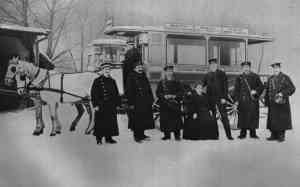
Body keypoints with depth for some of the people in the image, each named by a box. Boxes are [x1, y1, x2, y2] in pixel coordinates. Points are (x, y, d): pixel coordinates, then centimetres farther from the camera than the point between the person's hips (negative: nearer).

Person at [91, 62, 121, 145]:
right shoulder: (97, 81, -1)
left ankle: (109, 137, 15)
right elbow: (93, 94, -5)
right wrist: (95, 105, -11)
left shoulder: (112, 81, 13)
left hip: (111, 107, 5)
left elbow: (116, 94, 16)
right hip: (101, 106, -4)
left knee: (111, 122, 6)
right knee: (100, 122, -2)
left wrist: (117, 103, 8)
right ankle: (99, 138, 7)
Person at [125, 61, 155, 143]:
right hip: (136, 104, -7)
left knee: (144, 120, 9)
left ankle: (141, 135, 20)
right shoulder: (131, 78, -6)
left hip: (146, 103, 7)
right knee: (137, 120, -4)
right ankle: (137, 136, 5)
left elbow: (149, 90, 20)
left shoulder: (144, 78, 16)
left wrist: (151, 99, 11)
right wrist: (131, 103, -15)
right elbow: (128, 92, -10)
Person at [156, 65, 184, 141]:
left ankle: (177, 135, 6)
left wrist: (175, 96, -13)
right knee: (165, 119, 0)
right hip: (164, 104, 0)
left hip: (175, 104, 0)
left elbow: (181, 92, 3)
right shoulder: (161, 83, 7)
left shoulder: (177, 82, 8)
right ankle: (167, 135, 11)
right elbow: (158, 93, 2)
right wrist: (164, 96, -15)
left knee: (176, 119, -3)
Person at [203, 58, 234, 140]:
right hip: (210, 99, 3)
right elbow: (202, 85, 14)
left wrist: (224, 97, -9)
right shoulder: (207, 75, 11)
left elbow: (225, 86, -2)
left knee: (224, 117, -5)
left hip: (220, 98, -3)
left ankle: (228, 134, -4)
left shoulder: (222, 74, 2)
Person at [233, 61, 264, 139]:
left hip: (253, 100, 0)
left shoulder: (255, 76, 9)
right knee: (242, 117, 0)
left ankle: (253, 133, 9)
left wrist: (255, 91, -11)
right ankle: (243, 133, 8)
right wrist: (236, 100, 0)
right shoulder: (239, 78, 10)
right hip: (242, 100, 0)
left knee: (253, 116, -1)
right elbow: (236, 89, 8)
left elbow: (261, 86, 8)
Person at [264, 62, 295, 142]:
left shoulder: (285, 77, -2)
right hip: (272, 103, 4)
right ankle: (274, 135, 11)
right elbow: (267, 91, 15)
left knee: (282, 119, -2)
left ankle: (281, 136, 5)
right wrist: (267, 101, 9)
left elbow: (292, 88, -6)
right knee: (272, 119, 4)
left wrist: (283, 93, -18)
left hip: (282, 102, -4)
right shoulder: (270, 79, 12)